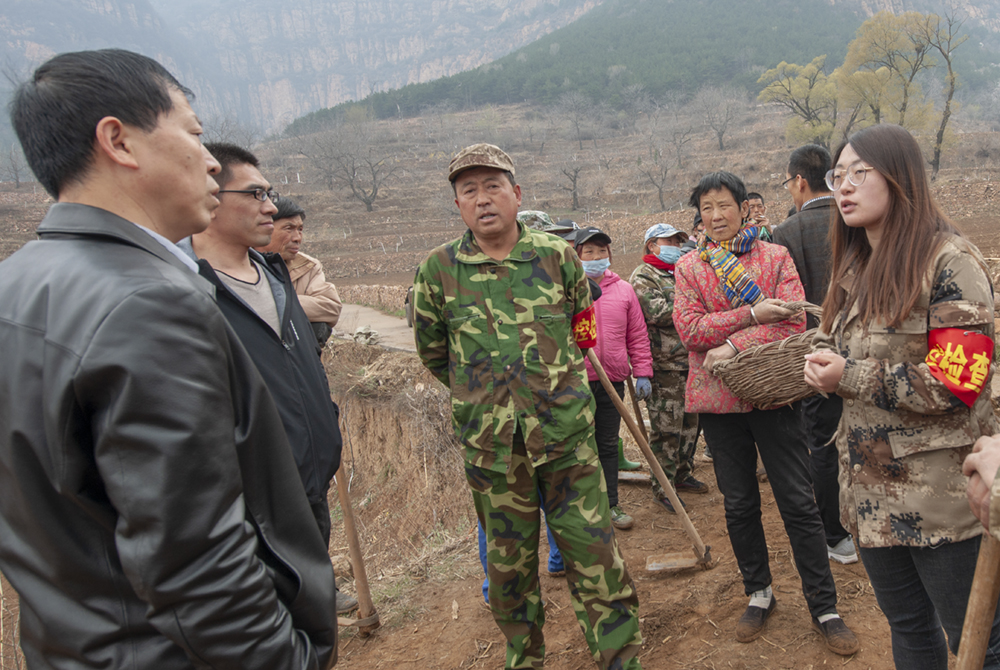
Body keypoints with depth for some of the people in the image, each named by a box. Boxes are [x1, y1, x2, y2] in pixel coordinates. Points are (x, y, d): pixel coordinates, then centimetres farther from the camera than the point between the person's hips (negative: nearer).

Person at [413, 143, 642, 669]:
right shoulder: (437, 270, -4)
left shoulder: (557, 256, -1)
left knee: (595, 553, 4)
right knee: (509, 560, 15)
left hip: (567, 433, 0)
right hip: (489, 443, 0)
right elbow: (433, 353, 8)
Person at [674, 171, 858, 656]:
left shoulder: (776, 257, 2)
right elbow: (690, 329, -9)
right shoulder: (688, 267, 5)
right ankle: (759, 593, 32)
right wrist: (752, 314, -18)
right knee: (739, 506, 13)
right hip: (718, 399, 2)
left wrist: (732, 347, -18)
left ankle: (824, 607, 19)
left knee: (799, 504, 4)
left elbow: (792, 324, -10)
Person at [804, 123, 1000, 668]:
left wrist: (850, 377, -18)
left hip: (941, 498, -7)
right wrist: (821, 362, -3)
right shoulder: (853, 268, 9)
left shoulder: (949, 260, -14)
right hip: (871, 491, 7)